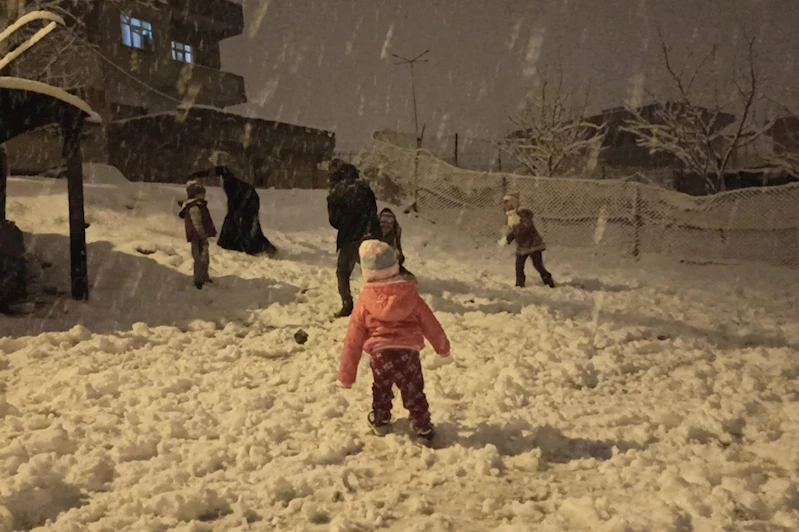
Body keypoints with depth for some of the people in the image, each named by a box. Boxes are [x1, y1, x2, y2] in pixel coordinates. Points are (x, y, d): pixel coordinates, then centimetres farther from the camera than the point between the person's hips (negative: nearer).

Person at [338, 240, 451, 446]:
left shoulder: (365, 302, -3)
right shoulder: (410, 295, -1)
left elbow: (353, 340, 1)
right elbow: (430, 324, 10)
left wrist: (346, 376, 9)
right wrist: (442, 347, 29)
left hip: (380, 354, 0)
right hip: (408, 352, 0)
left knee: (381, 390, 28)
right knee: (414, 394, 16)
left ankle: (380, 421, 43)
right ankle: (423, 430, 22)